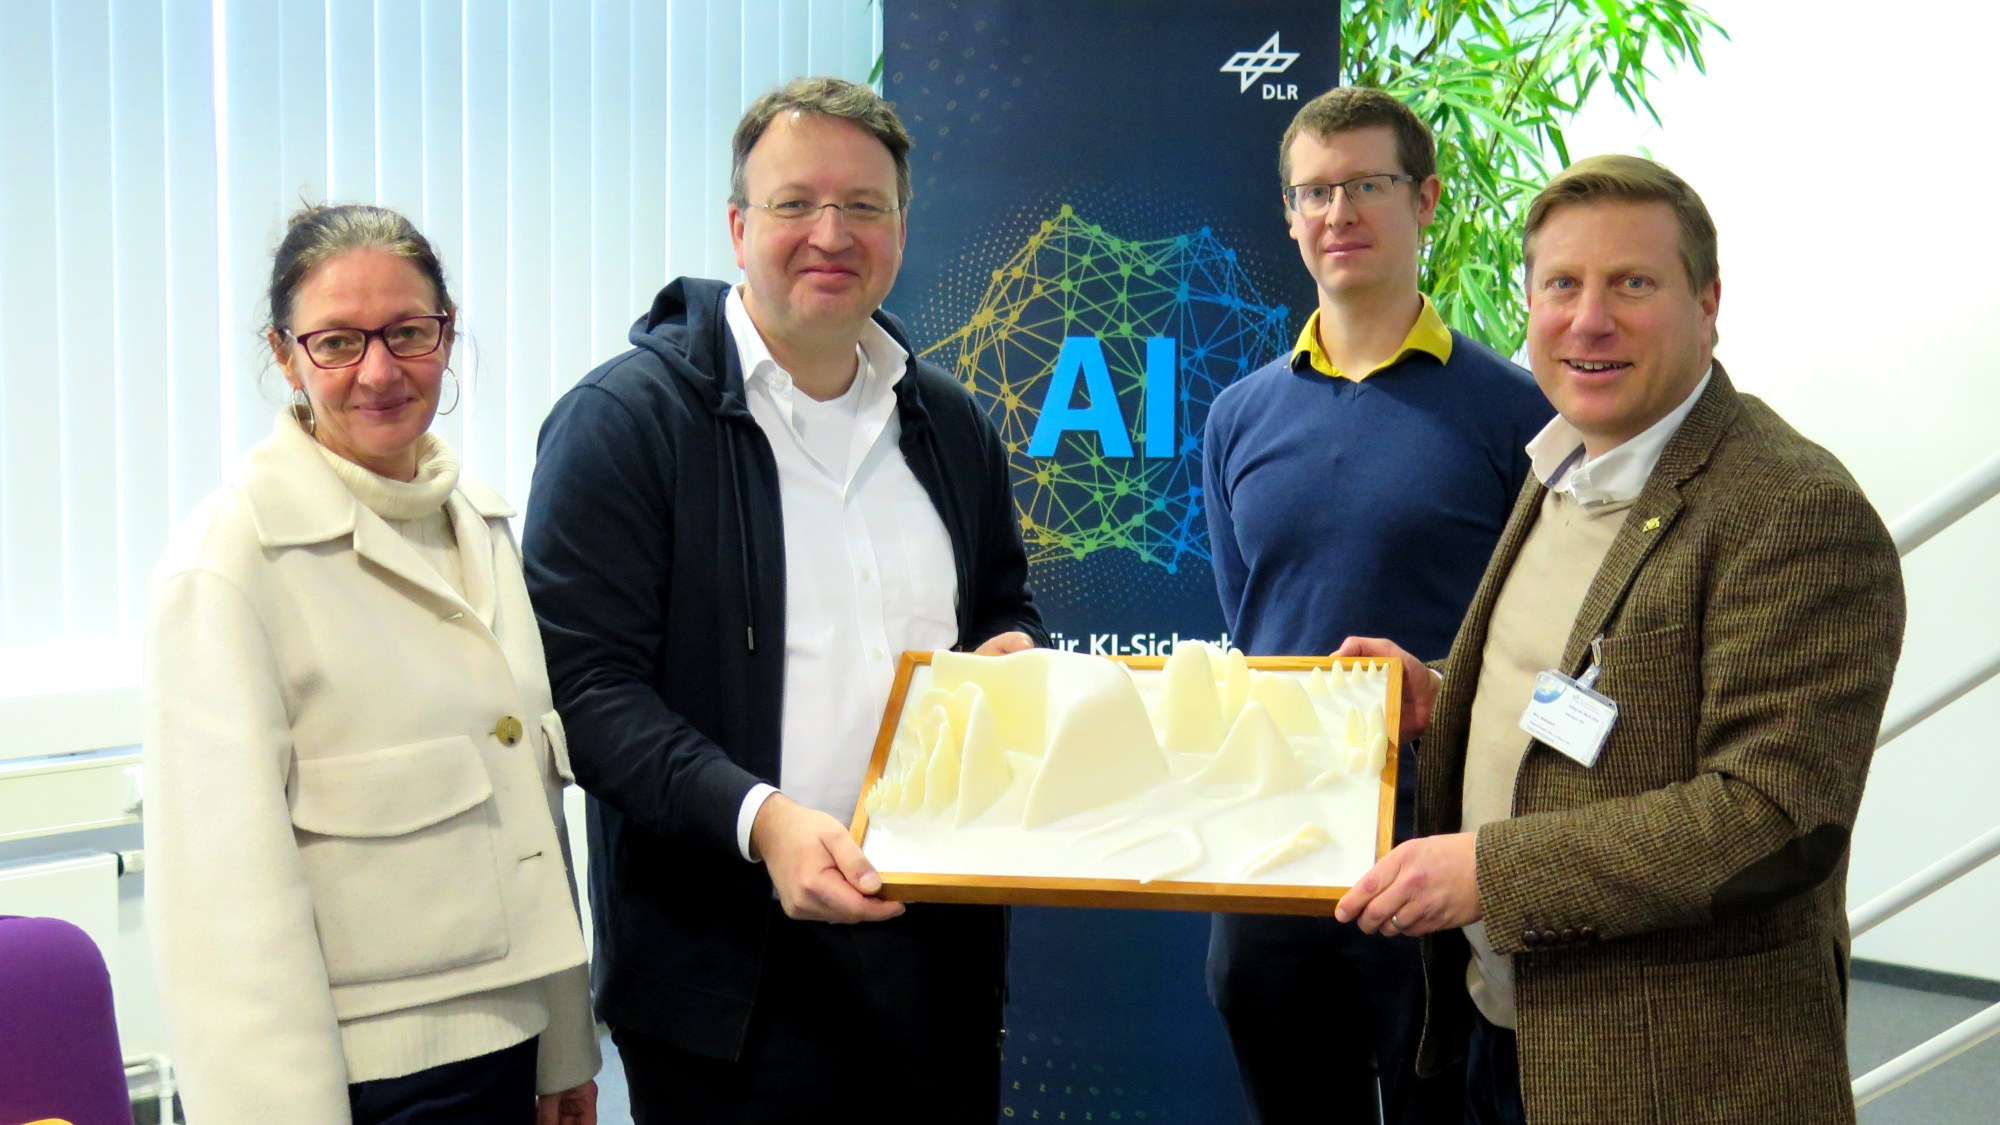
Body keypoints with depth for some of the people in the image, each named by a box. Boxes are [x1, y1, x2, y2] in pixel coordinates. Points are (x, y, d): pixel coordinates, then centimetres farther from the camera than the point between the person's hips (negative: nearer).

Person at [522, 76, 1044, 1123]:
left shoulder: (952, 425, 10)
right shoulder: (624, 418, -8)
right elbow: (584, 683, -14)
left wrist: (1013, 650, 0)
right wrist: (758, 820, -25)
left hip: (936, 947, 6)